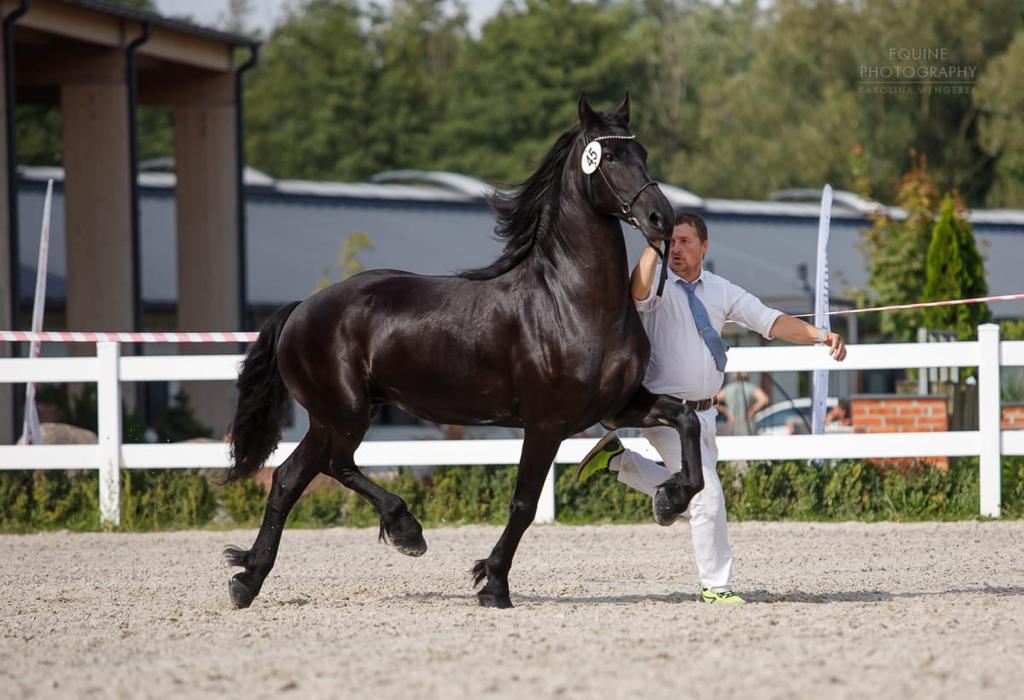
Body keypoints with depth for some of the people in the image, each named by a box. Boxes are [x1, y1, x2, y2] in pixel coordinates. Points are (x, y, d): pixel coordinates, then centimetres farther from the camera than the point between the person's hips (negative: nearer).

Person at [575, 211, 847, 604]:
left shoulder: (721, 291, 5)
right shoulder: (658, 287, -10)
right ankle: (716, 586, 1)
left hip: (704, 412, 7)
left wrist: (820, 335, -14)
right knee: (706, 496, -12)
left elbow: (770, 321, -1)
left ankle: (618, 460, 35)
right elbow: (638, 291, -35)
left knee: (683, 496, 21)